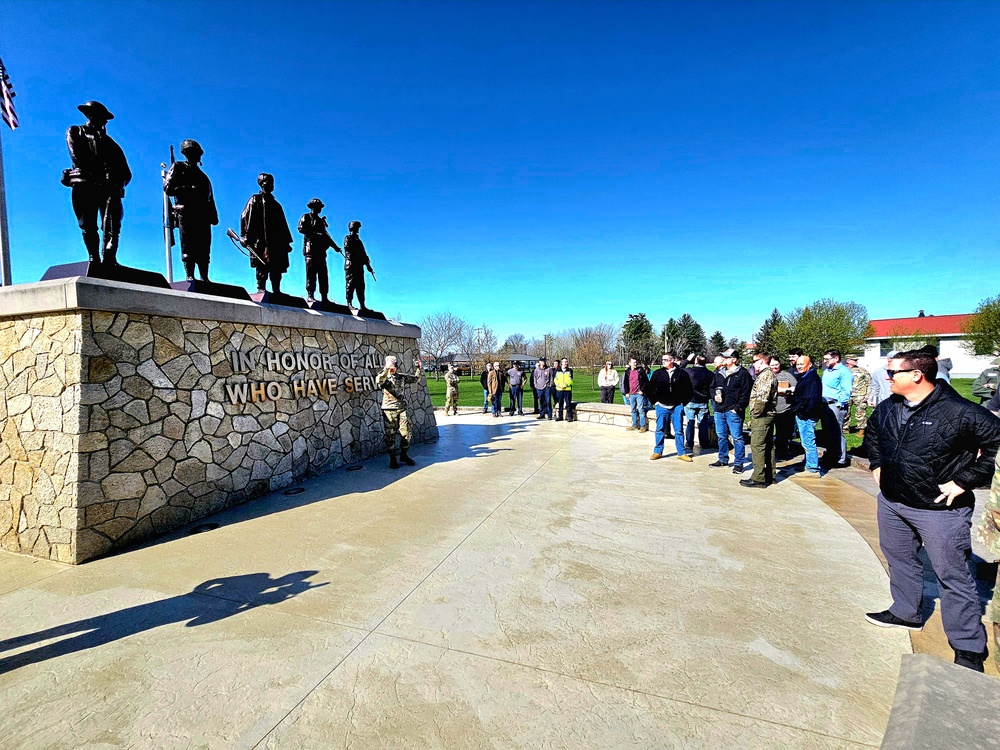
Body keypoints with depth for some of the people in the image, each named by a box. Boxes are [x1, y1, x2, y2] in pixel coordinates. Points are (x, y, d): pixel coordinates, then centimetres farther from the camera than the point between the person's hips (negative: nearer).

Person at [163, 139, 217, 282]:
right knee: (188, 247, -11)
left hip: (203, 215, 5)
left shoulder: (202, 176, 28)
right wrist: (190, 189, -12)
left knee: (204, 249, -1)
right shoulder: (178, 168, 12)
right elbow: (168, 188, -1)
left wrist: (213, 216, 8)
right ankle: (189, 276, -13)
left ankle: (204, 279, -2)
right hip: (185, 214, -5)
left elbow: (210, 198, 22)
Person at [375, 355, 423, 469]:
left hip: (402, 408, 4)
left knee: (406, 433, 4)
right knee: (390, 435, 2)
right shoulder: (383, 377, -1)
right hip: (389, 410, -3)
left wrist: (419, 369, 2)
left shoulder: (402, 377, 12)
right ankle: (392, 459, 13)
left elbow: (416, 379, 17)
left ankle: (403, 455, 21)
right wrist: (386, 369, -36)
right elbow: (379, 381, -25)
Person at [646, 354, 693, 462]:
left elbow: (688, 389, 6)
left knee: (679, 431, 5)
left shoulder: (681, 373, -1)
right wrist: (654, 401, 6)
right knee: (660, 430, 7)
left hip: (677, 407, -1)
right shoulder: (658, 373, 2)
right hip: (662, 407, 1)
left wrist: (683, 402, 3)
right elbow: (649, 388, 9)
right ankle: (657, 452, 17)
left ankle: (681, 453, 14)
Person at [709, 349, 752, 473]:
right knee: (722, 436, 16)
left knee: (737, 437, -2)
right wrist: (714, 396, 2)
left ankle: (738, 463, 6)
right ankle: (723, 459, 29)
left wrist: (738, 408, -14)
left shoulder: (742, 374, -6)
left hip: (733, 411, -6)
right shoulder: (719, 373, 13)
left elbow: (746, 393, -9)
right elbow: (712, 387, 23)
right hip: (719, 410, 7)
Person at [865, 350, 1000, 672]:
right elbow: (872, 434, 22)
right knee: (900, 560, 21)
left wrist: (964, 481, -18)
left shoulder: (959, 412, -20)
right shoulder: (888, 408, 1)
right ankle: (905, 612, 42)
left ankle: (969, 649, 20)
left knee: (952, 577, 5)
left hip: (940, 510, -6)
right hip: (891, 502, 7)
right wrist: (877, 465, 15)